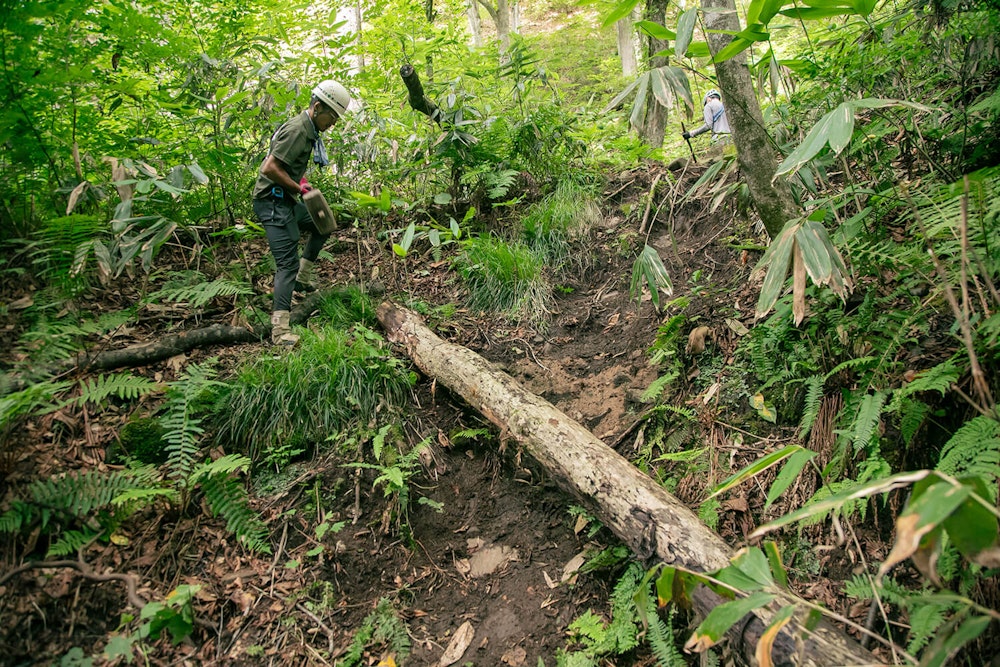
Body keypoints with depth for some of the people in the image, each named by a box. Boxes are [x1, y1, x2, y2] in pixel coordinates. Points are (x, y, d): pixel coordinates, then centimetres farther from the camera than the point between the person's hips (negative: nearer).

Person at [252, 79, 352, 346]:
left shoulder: (308, 130, 13)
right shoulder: (297, 130, -19)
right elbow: (270, 168, -25)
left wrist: (300, 179, 10)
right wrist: (298, 187, -15)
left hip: (286, 200, 10)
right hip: (272, 201, -10)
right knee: (287, 262, -16)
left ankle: (302, 279, 28)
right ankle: (280, 329, -20)